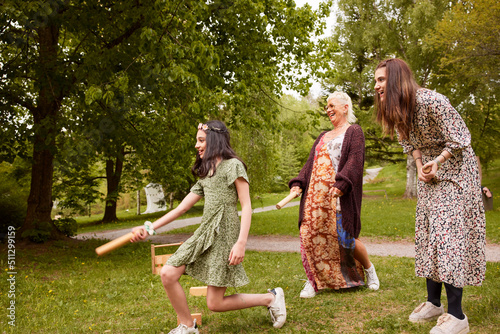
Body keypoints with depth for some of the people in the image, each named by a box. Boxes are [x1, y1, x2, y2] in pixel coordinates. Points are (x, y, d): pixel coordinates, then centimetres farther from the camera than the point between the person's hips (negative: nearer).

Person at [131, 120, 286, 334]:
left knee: (215, 304, -7)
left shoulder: (233, 165, -3)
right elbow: (181, 208, 17)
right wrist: (149, 228, 11)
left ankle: (270, 298, 11)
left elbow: (246, 206, -9)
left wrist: (241, 243, -19)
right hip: (204, 232, 8)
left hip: (224, 234, -7)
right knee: (167, 274, -6)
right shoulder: (205, 173, 19)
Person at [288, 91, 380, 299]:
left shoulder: (353, 132, 5)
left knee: (344, 238, -5)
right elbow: (310, 164, 21)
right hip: (315, 194, 7)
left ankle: (369, 269, 21)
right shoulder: (323, 137, 26)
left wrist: (341, 184, -24)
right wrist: (298, 183, 4)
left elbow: (354, 161, -10)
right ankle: (314, 281, 10)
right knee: (310, 235, -2)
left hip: (338, 195, -6)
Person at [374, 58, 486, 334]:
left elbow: (460, 140, -22)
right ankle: (433, 303, 19)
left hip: (455, 171, -8)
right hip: (429, 176, 8)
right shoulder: (395, 110, -1)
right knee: (428, 232, 8)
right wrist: (420, 166, -3)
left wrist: (435, 163, -15)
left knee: (447, 232, -13)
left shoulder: (431, 101, -26)